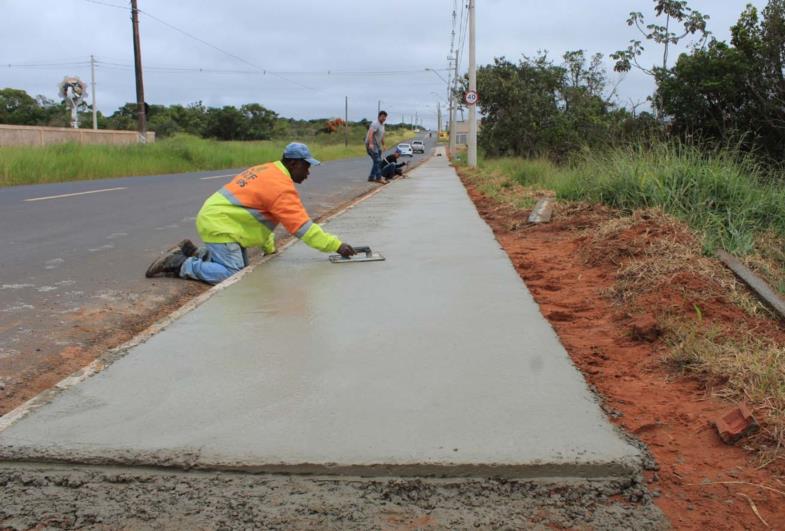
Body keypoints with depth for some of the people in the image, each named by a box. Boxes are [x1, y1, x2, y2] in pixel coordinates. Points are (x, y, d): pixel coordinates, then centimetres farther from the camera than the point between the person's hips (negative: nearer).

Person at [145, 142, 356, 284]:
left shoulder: (267, 171, 14)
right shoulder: (282, 187, -17)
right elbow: (303, 226, -19)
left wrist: (269, 248, 19)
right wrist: (336, 246, -17)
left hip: (215, 217, 10)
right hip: (220, 225, -10)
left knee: (241, 267, 13)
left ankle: (193, 252, 17)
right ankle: (180, 265, -7)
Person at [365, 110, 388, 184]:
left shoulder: (382, 125, 15)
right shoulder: (375, 124, -17)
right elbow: (370, 133, -31)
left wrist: (383, 145, 26)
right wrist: (370, 144, -42)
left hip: (377, 145, 10)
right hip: (371, 145, -10)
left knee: (378, 161, 9)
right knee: (377, 161, -15)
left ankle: (371, 177, 14)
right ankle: (379, 178, -16)